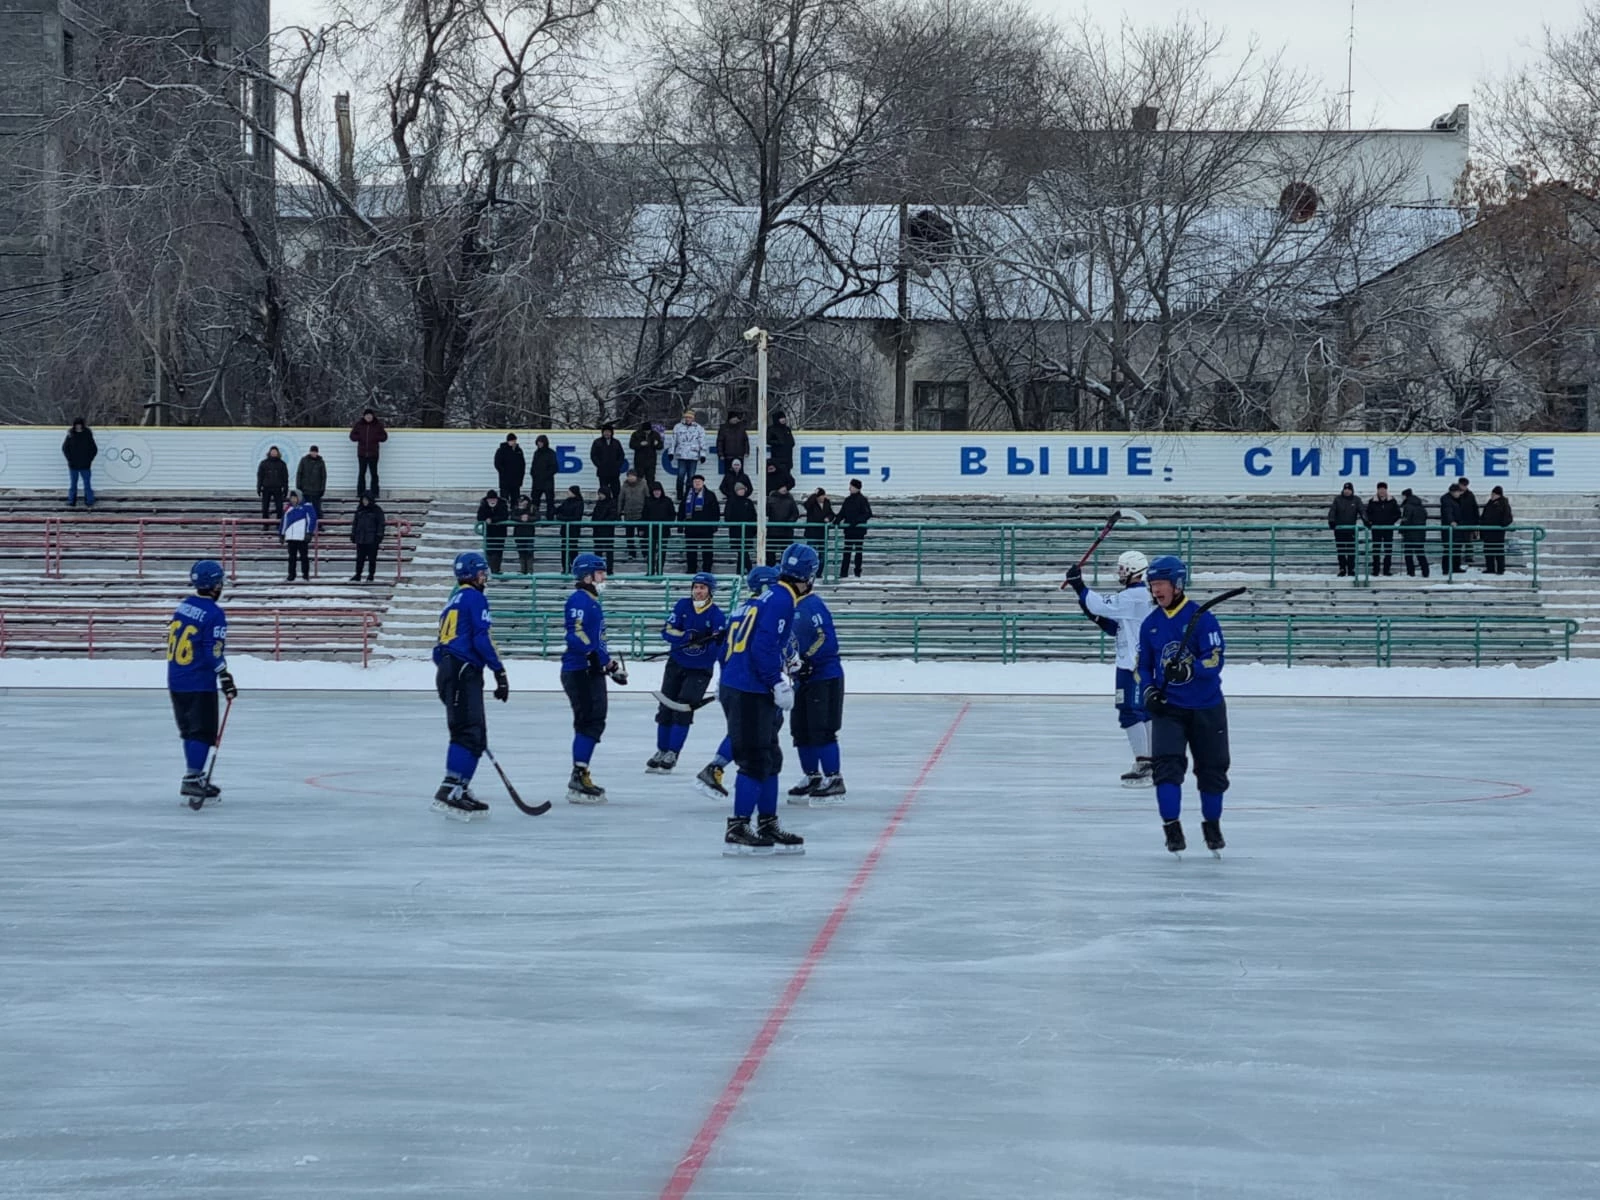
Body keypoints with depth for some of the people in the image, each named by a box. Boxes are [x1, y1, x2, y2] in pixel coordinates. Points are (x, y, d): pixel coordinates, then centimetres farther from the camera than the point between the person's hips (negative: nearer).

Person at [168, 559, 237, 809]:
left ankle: (195, 779, 25)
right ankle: (191, 781, -15)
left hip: (176, 682, 8)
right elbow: (214, 654, -19)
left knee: (190, 731, 17)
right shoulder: (214, 614, -15)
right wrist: (226, 679, -12)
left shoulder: (183, 607, 7)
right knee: (203, 732, -5)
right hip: (199, 685, -8)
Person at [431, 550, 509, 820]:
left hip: (447, 672, 10)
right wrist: (500, 671, -14)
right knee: (470, 734, -16)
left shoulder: (453, 601, 24)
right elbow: (481, 638, -14)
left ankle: (459, 791, 9)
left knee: (475, 735, 13)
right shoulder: (475, 598, -3)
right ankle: (450, 792, -26)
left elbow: (440, 649, 26)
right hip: (464, 673, -10)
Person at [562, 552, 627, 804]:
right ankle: (578, 780, -15)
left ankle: (581, 776, 20)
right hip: (579, 671, -11)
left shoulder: (593, 602, 21)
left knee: (594, 723, 13)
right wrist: (593, 655, -29)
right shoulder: (579, 600, -12)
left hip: (593, 672, 11)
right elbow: (576, 635, -23)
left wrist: (611, 665, 27)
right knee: (589, 721, -14)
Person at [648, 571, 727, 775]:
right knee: (665, 710, 7)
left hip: (700, 670, -3)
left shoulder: (716, 615, -12)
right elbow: (667, 632, -10)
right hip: (676, 664, 3)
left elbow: (722, 648, -16)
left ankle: (672, 755, 0)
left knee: (683, 710, -11)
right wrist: (691, 637, -24)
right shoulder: (683, 605, -4)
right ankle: (661, 751, 23)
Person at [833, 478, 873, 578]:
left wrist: (857, 521, -22)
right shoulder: (848, 500, 9)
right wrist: (837, 520, -7)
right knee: (847, 551, 2)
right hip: (849, 529, 5)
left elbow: (868, 514, -13)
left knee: (858, 550, 5)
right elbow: (842, 513, 12)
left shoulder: (862, 500, -8)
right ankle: (843, 572, 2)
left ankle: (858, 572, 11)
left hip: (859, 529, -5)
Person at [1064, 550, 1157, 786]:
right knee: (1144, 713, 12)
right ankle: (1150, 764, 17)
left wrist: (1078, 585, -13)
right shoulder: (1141, 596, 15)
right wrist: (1097, 617, 5)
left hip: (1133, 666, -10)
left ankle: (1143, 765, -9)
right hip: (1140, 664, 10)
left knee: (1130, 713, -9)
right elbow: (1117, 627, 18)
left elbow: (1101, 605, -21)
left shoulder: (1134, 597, -18)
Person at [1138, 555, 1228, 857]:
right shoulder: (1150, 624, 3)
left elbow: (1214, 660, -19)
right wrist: (1149, 690, -5)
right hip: (1168, 708, 2)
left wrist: (1188, 670, -36)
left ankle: (1212, 825, 28)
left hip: (1206, 707, -2)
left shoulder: (1202, 618, -12)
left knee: (1212, 769, 9)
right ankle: (1171, 828, -10)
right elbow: (1142, 664, 13)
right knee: (1167, 764, -14)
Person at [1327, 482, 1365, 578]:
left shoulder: (1356, 500, 5)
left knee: (1351, 551, 0)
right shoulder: (1337, 499, 4)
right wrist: (1331, 521, -22)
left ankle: (1351, 569, 6)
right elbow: (1332, 510, -5)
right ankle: (1342, 569, 10)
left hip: (1351, 529, 0)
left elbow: (1362, 510, -5)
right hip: (1339, 529, 0)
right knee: (1341, 550, 3)